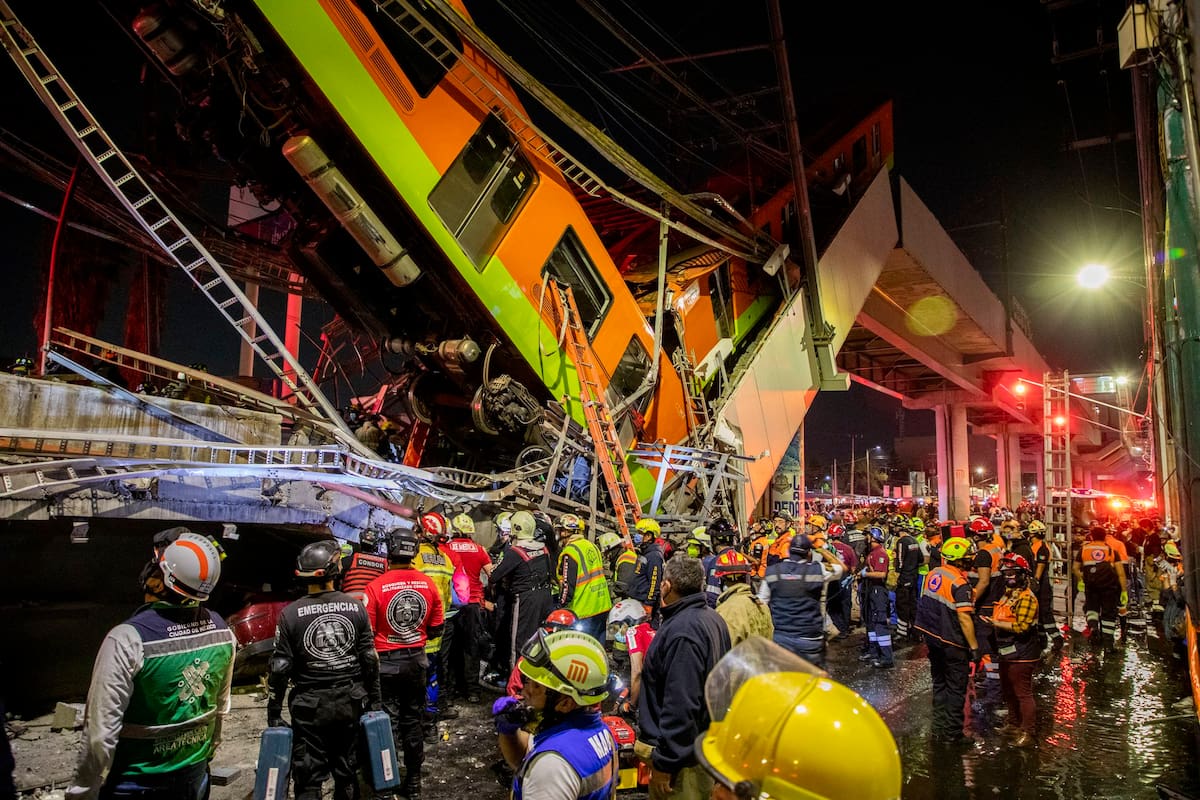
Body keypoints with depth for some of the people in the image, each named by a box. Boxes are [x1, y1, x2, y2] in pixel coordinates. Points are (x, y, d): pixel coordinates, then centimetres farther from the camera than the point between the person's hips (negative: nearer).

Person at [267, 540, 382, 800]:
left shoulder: (291, 613, -10)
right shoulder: (355, 607, -6)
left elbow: (280, 668, -8)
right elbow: (370, 659, -2)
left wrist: (274, 712, 2)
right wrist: (375, 700, 8)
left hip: (309, 705, -2)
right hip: (351, 702, 2)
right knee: (347, 773, 17)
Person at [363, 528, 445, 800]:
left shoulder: (376, 587, -18)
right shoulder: (428, 584, -7)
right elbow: (437, 627, 2)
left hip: (386, 662, -3)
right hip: (416, 660, 4)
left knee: (387, 722, 8)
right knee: (412, 721, 16)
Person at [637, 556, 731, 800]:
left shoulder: (682, 632, -25)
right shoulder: (713, 618, 6)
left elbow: (681, 704, -28)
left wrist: (664, 762, -21)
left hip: (681, 751, -10)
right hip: (706, 743, 10)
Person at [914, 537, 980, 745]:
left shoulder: (934, 573, 2)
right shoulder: (959, 584, -21)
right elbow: (964, 618, -23)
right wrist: (974, 646, -16)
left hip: (932, 636, 7)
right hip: (952, 643, -7)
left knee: (939, 684, 19)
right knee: (956, 688, 6)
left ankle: (939, 729, 27)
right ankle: (953, 733, 13)